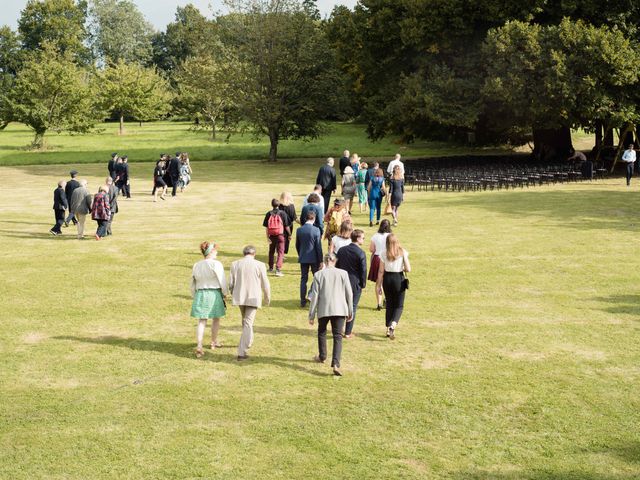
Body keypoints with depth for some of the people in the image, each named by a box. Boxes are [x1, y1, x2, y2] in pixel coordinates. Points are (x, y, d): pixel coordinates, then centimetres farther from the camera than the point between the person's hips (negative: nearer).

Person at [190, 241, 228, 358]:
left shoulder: (196, 266, 7)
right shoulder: (216, 264, -12)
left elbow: (193, 284, 13)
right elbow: (222, 281, -12)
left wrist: (194, 296, 23)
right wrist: (225, 293, 3)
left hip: (200, 295, 4)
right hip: (214, 294, -4)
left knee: (201, 322, 4)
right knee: (216, 319, 18)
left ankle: (199, 346, -11)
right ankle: (214, 342, 32)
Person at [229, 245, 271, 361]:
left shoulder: (235, 264, -2)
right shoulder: (259, 265, -8)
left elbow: (231, 283, 1)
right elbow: (265, 284, -2)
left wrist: (233, 294, 20)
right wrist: (267, 298, 14)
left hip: (239, 297, 3)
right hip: (253, 298, -3)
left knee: (245, 321, 25)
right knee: (248, 324, -2)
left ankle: (247, 341, 43)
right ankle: (242, 352, -7)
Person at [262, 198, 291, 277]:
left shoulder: (269, 214, -2)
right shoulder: (282, 213, -7)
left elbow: (266, 227, -4)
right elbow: (287, 226, -4)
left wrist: (267, 237, 1)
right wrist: (289, 234, 9)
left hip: (271, 235, 3)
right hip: (280, 235, -3)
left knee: (271, 252, 20)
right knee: (280, 252, 0)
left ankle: (271, 268, 33)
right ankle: (278, 269, -13)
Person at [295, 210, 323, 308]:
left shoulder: (299, 230, -3)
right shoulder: (316, 230, -14)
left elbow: (297, 245, 6)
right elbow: (319, 246, -11)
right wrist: (321, 260, -4)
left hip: (303, 258, 3)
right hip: (314, 258, -3)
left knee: (303, 279, 9)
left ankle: (303, 301, 9)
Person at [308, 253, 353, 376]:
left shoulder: (318, 275, -2)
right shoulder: (343, 273, 1)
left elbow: (315, 296, -3)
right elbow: (349, 293, 3)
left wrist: (311, 315, 4)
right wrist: (350, 312, 13)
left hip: (323, 310, 0)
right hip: (340, 309, 0)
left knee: (322, 332, 24)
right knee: (337, 336, 0)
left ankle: (322, 357, 39)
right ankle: (335, 364, -15)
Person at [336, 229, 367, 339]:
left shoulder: (342, 250, 2)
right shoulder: (360, 253, -14)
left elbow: (337, 266, 6)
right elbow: (363, 270, -12)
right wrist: (363, 284, 0)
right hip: (355, 283, -4)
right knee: (352, 308, 5)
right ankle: (348, 332, 7)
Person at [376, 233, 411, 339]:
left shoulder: (384, 253, -3)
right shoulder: (403, 252, -6)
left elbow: (381, 271, -2)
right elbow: (408, 269, -10)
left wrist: (379, 285, 5)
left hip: (387, 279, 2)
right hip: (399, 278, -2)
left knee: (389, 304, 16)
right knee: (399, 306, 6)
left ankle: (388, 329, 17)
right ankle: (393, 325, -18)